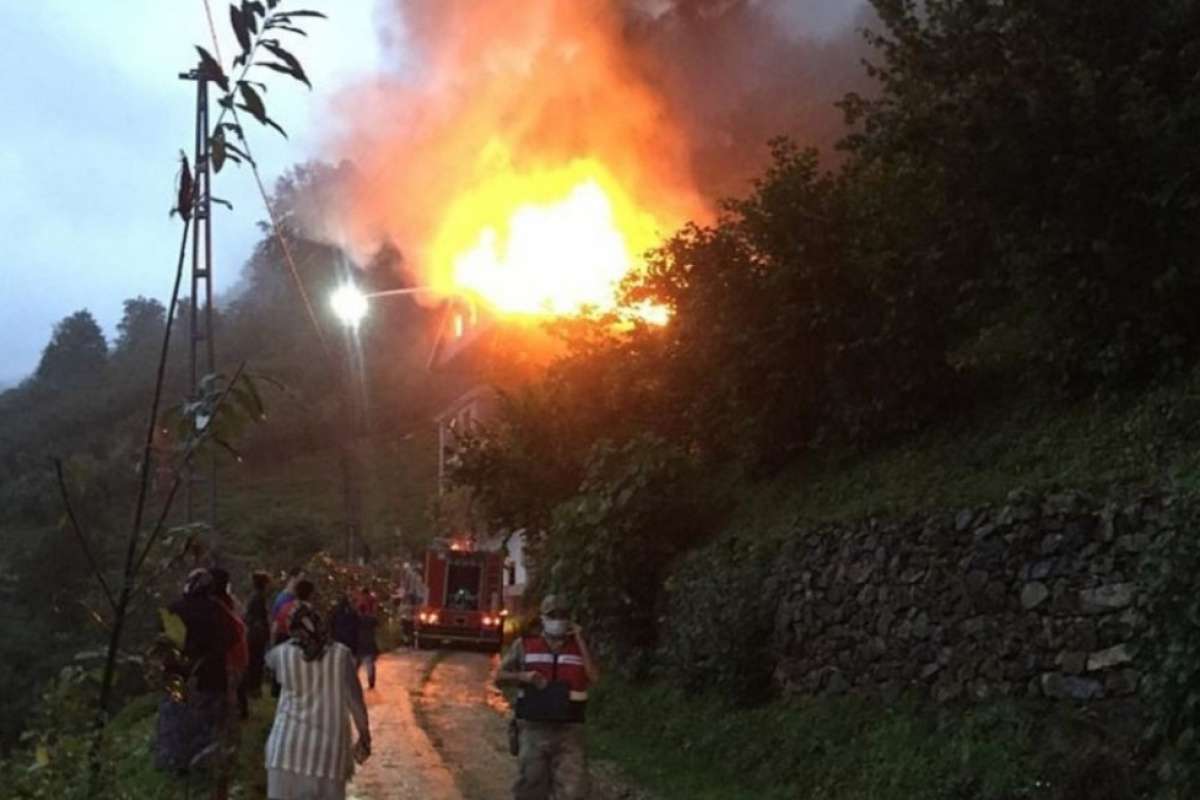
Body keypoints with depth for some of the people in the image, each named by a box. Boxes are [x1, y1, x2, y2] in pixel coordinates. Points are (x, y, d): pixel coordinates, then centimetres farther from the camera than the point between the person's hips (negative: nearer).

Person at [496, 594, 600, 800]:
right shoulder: (524, 645, 7)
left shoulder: (579, 647, 9)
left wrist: (580, 639, -6)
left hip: (569, 732, 0)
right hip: (533, 730, 0)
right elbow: (500, 677, 7)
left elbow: (593, 676, -8)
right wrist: (523, 677, -12)